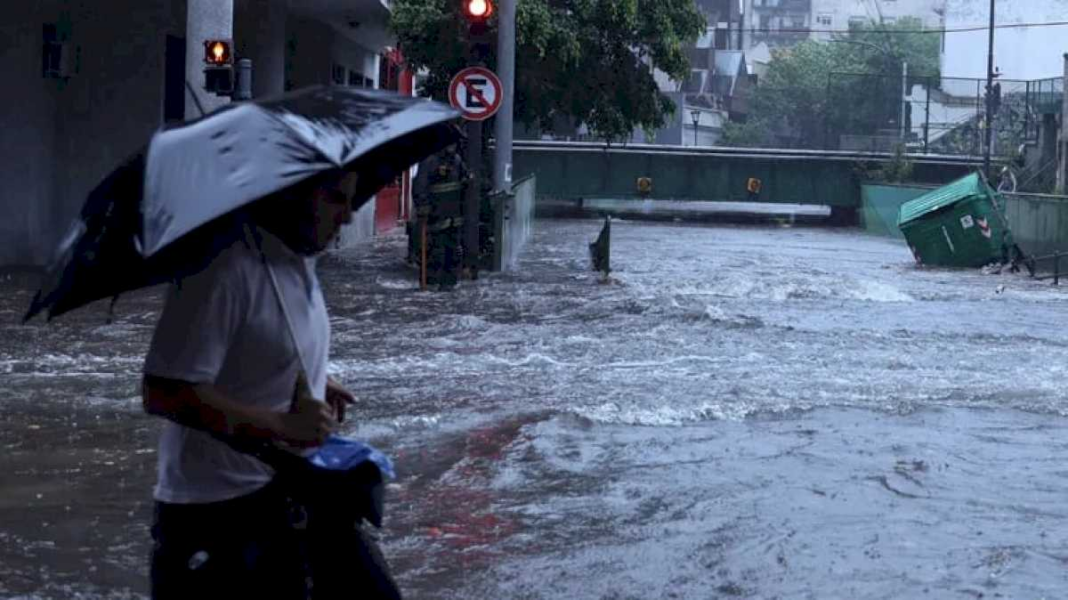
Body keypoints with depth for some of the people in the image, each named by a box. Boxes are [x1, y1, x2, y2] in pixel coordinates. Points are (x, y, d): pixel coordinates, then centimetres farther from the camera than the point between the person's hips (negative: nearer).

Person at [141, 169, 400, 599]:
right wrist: (282, 425, -26)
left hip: (288, 495, 9)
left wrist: (315, 384, 6)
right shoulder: (224, 269, -23)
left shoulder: (299, 261, 6)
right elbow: (164, 392, -27)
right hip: (217, 516, -9)